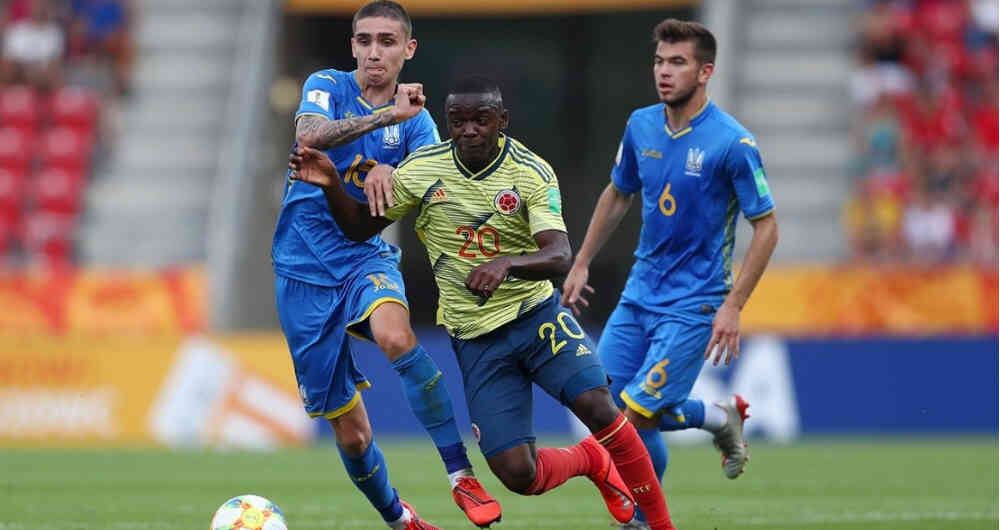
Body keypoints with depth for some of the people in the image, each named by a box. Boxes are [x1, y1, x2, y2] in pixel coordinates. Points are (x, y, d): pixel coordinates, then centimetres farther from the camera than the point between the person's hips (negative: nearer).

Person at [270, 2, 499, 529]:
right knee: (350, 431, 1)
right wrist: (387, 115, -31)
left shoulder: (416, 120, 4)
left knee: (396, 335, -36)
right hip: (304, 268, -1)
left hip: (366, 256, 1)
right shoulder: (328, 87, -2)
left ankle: (461, 475, -32)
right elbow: (309, 135, -24)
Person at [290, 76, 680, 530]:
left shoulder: (532, 173, -11)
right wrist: (331, 187, -14)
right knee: (518, 474, -10)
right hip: (475, 338, 1)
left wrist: (506, 263, -44)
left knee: (597, 406, -27)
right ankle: (591, 461, 25)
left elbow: (560, 257, -24)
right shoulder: (423, 169, -5)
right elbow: (360, 227, 6)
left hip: (535, 313, -1)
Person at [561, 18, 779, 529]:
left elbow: (766, 227, -12)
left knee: (635, 413, -12)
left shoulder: (733, 143, -17)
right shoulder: (641, 126, 2)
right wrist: (581, 264, 17)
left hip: (693, 304, -7)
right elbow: (617, 195, 19)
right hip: (640, 292, 7)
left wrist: (732, 306, -17)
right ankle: (720, 418, 20)